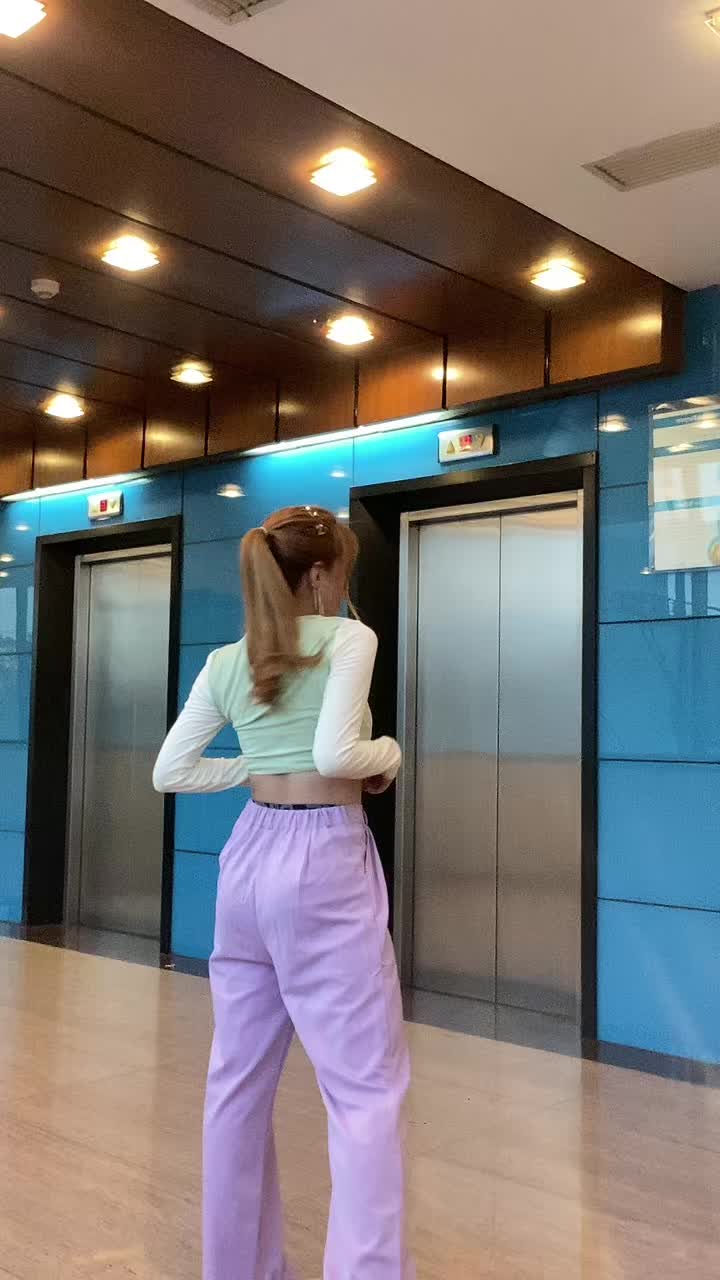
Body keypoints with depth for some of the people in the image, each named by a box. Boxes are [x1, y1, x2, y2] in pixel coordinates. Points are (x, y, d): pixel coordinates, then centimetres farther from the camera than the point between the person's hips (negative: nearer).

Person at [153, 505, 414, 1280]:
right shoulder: (349, 637, -8)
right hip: (323, 861, -7)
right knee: (367, 1084, 1)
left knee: (239, 1075, 16)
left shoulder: (225, 661, 8)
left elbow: (170, 772, 8)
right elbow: (335, 755, -20)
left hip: (251, 855, 7)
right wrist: (389, 754, -1)